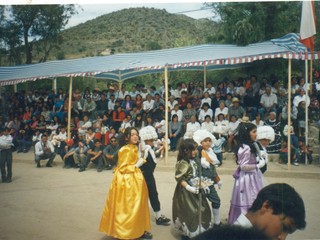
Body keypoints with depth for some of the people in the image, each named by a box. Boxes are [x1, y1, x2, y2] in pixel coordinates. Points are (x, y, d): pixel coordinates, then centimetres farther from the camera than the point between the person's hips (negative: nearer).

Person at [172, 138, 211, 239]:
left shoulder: (194, 161, 4)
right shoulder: (183, 163, -22)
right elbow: (180, 179, -23)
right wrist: (189, 188, -26)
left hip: (196, 190, 9)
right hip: (186, 192, -9)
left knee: (201, 210, 16)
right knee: (188, 213, 2)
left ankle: (198, 232, 33)